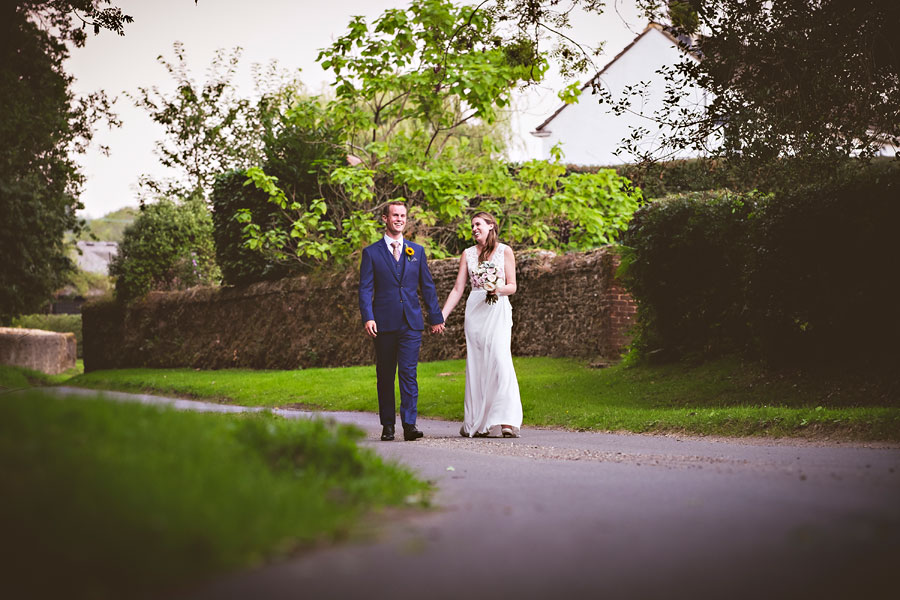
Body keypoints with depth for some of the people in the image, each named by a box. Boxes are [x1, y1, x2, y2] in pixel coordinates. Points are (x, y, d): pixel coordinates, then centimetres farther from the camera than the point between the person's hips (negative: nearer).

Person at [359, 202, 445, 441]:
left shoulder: (417, 251, 12)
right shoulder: (371, 253, 5)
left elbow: (427, 286, 15)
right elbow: (365, 289, 0)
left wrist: (436, 318, 13)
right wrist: (368, 318, -13)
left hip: (411, 323, 1)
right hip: (384, 323, -1)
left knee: (409, 373, -9)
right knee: (385, 376, 6)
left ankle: (409, 424, -10)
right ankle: (388, 425, 14)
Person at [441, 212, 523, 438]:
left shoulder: (505, 251, 6)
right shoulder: (468, 254, 14)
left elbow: (512, 286, 5)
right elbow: (457, 289, 12)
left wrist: (499, 288, -17)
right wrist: (442, 315, 4)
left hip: (498, 311, -3)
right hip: (475, 310, 3)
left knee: (500, 358, -17)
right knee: (476, 364, 1)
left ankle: (507, 420, -20)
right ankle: (476, 423, 5)